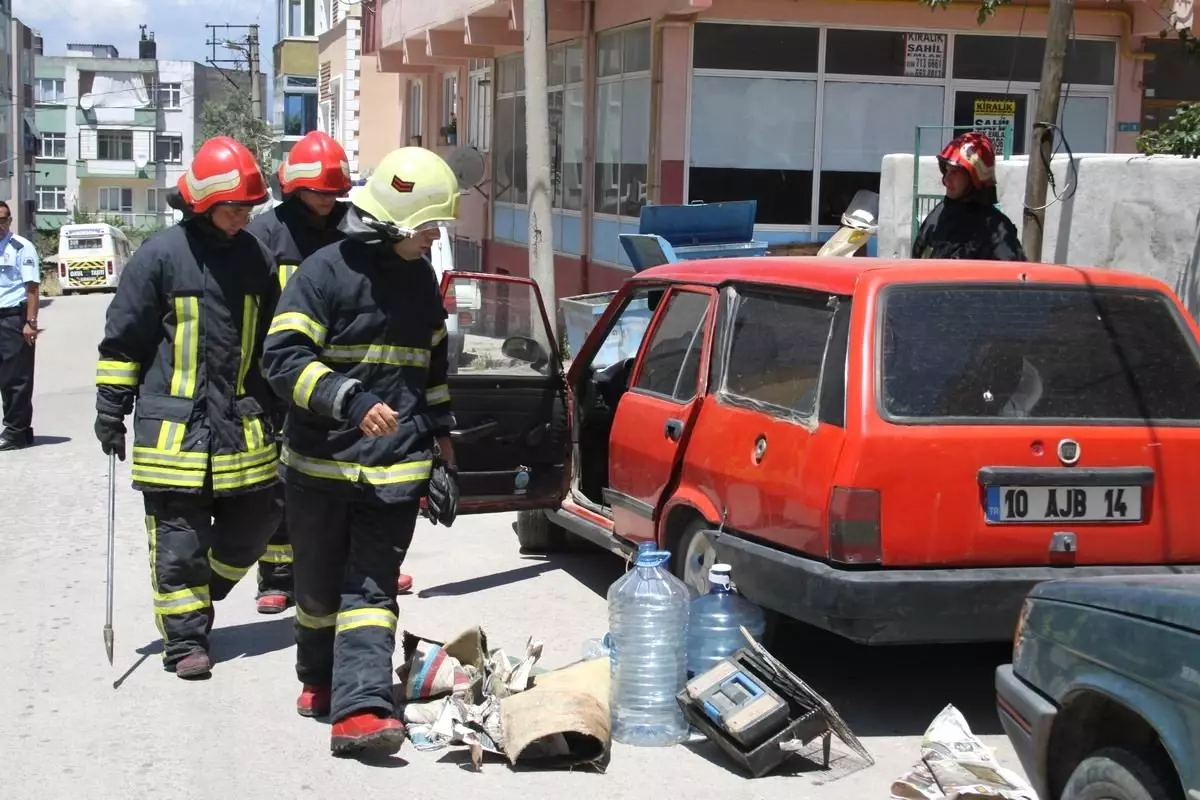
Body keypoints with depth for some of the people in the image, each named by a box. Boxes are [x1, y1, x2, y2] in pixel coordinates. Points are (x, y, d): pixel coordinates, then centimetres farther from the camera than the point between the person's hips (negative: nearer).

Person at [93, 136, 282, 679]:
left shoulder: (254, 256, 10)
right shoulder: (160, 255, -6)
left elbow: (272, 339, 21)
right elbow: (122, 339, -2)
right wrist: (111, 410, -4)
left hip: (241, 423, 5)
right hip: (173, 423, -5)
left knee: (256, 518, 7)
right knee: (178, 537, -2)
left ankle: (197, 593, 30)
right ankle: (185, 639, 7)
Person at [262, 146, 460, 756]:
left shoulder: (420, 280, 12)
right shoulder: (325, 272, -9)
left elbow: (434, 371, 24)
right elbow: (283, 357, -16)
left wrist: (441, 452, 23)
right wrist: (351, 400, -29)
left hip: (396, 467, 3)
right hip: (321, 462, -3)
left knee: (372, 588, -7)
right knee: (320, 586, 12)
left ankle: (359, 709, -14)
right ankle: (319, 681, 35)